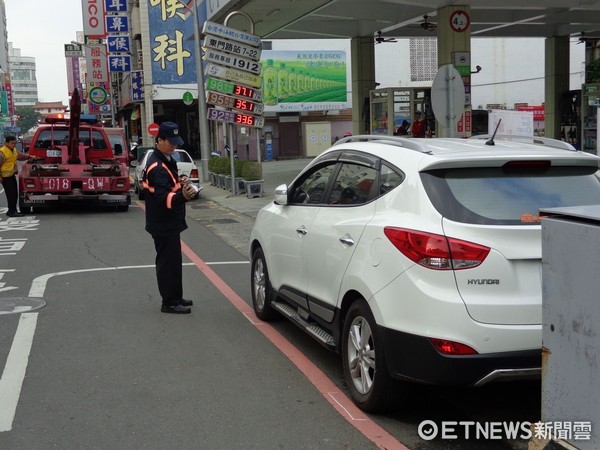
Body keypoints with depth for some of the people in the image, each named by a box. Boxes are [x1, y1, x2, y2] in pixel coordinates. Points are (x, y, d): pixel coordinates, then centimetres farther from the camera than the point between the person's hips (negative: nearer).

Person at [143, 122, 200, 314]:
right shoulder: (157, 166, -21)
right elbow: (163, 197, -30)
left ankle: (175, 297, 28)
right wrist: (182, 195, -46)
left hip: (170, 222, 11)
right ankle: (169, 302, 2)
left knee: (172, 260, 18)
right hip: (163, 224, -11)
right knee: (168, 261, -5)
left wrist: (179, 184, 4)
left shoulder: (166, 160, 12)